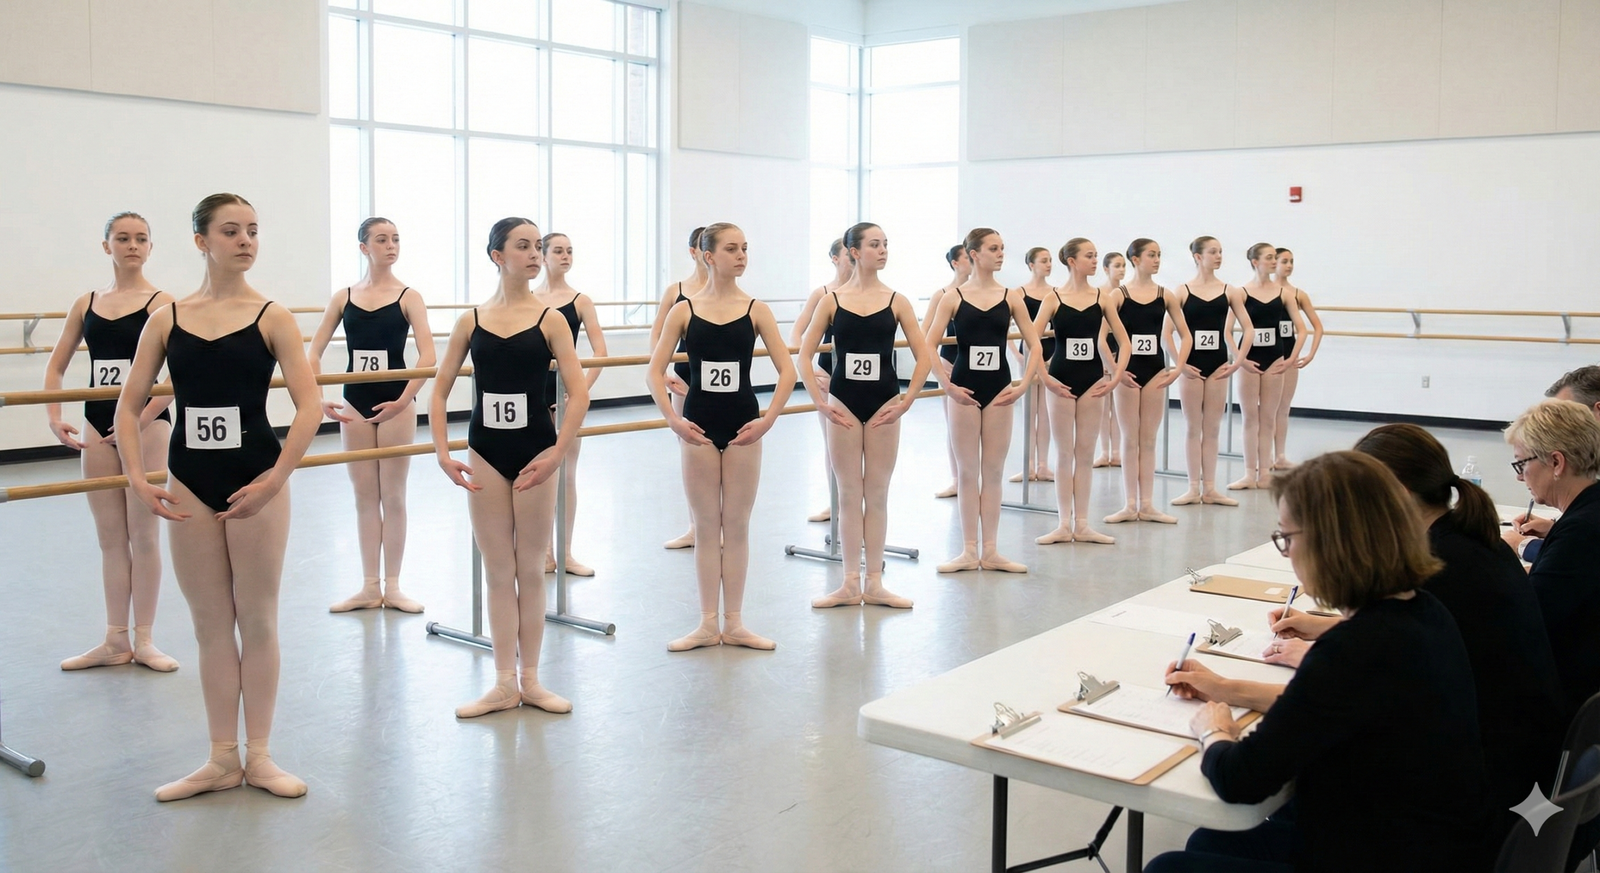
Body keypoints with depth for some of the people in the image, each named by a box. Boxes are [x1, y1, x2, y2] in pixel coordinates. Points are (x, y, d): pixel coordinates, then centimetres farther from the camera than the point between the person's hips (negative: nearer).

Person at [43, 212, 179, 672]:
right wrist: (54, 416, -2)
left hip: (148, 426, -5)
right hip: (98, 427, 5)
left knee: (143, 534, 3)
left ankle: (144, 640, 14)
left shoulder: (161, 303, -7)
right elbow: (55, 366, 12)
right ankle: (115, 641, 20)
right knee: (110, 537, 10)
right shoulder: (86, 303, 8)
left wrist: (138, 423, -22)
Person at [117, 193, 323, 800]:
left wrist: (275, 479, -18)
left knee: (257, 620, 7)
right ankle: (222, 759, 23)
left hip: (256, 483, -3)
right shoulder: (167, 318, 3)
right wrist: (137, 477, -6)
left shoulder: (271, 317, -5)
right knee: (210, 625, 11)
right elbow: (129, 406, 6)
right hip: (189, 483, 3)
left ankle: (258, 755, 21)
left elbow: (310, 405, -12)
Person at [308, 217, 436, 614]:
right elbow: (315, 352, 3)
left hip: (395, 404, -3)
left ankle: (392, 587, 15)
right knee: (364, 496, 9)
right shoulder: (344, 297, 3)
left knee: (392, 496, 5)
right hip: (354, 403, 3)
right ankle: (369, 587, 18)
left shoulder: (408, 296, -5)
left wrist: (405, 399, -26)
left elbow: (427, 355, -17)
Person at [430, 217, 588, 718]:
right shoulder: (471, 321, 1)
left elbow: (578, 394, -9)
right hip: (485, 454, 2)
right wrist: (442, 452, -5)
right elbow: (440, 390, 4)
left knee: (531, 570, 8)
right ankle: (504, 684, 19)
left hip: (534, 454, -2)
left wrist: (557, 453, -16)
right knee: (498, 572, 9)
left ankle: (529, 679, 21)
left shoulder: (549, 320, -4)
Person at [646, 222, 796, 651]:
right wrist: (673, 419, -10)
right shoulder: (684, 310, -1)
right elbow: (655, 371, -2)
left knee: (736, 525, 7)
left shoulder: (755, 309, -1)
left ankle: (734, 623, 18)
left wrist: (768, 419, -11)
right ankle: (707, 624, 18)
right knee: (706, 526, 8)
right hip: (699, 425, 0)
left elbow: (787, 371, -4)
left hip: (742, 425, 0)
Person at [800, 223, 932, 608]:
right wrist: (820, 402, -6)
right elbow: (804, 356, 0)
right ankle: (850, 584, 14)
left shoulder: (896, 301, 0)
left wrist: (907, 400, -5)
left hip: (883, 405, 0)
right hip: (844, 403, 0)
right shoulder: (832, 301, -1)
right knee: (849, 494, 6)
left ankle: (874, 583, 15)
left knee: (877, 494, 7)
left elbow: (924, 357, 0)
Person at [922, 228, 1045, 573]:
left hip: (999, 389, 2)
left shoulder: (1011, 297, 3)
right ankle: (969, 551, 13)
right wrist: (947, 385, -11)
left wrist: (1023, 385, -4)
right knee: (968, 471, 5)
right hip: (965, 389, -2)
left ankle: (990, 551, 16)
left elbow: (1034, 346, 4)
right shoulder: (953, 297, -3)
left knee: (993, 471, 7)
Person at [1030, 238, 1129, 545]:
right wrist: (1045, 378, -14)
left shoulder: (1100, 298, 3)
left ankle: (1081, 525, 13)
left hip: (1093, 379, 2)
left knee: (1086, 452, 7)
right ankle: (1064, 525, 11)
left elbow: (1124, 341, 6)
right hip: (1062, 379, -2)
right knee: (1065, 453, 5)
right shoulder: (1054, 299, -5)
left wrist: (1116, 376, -3)